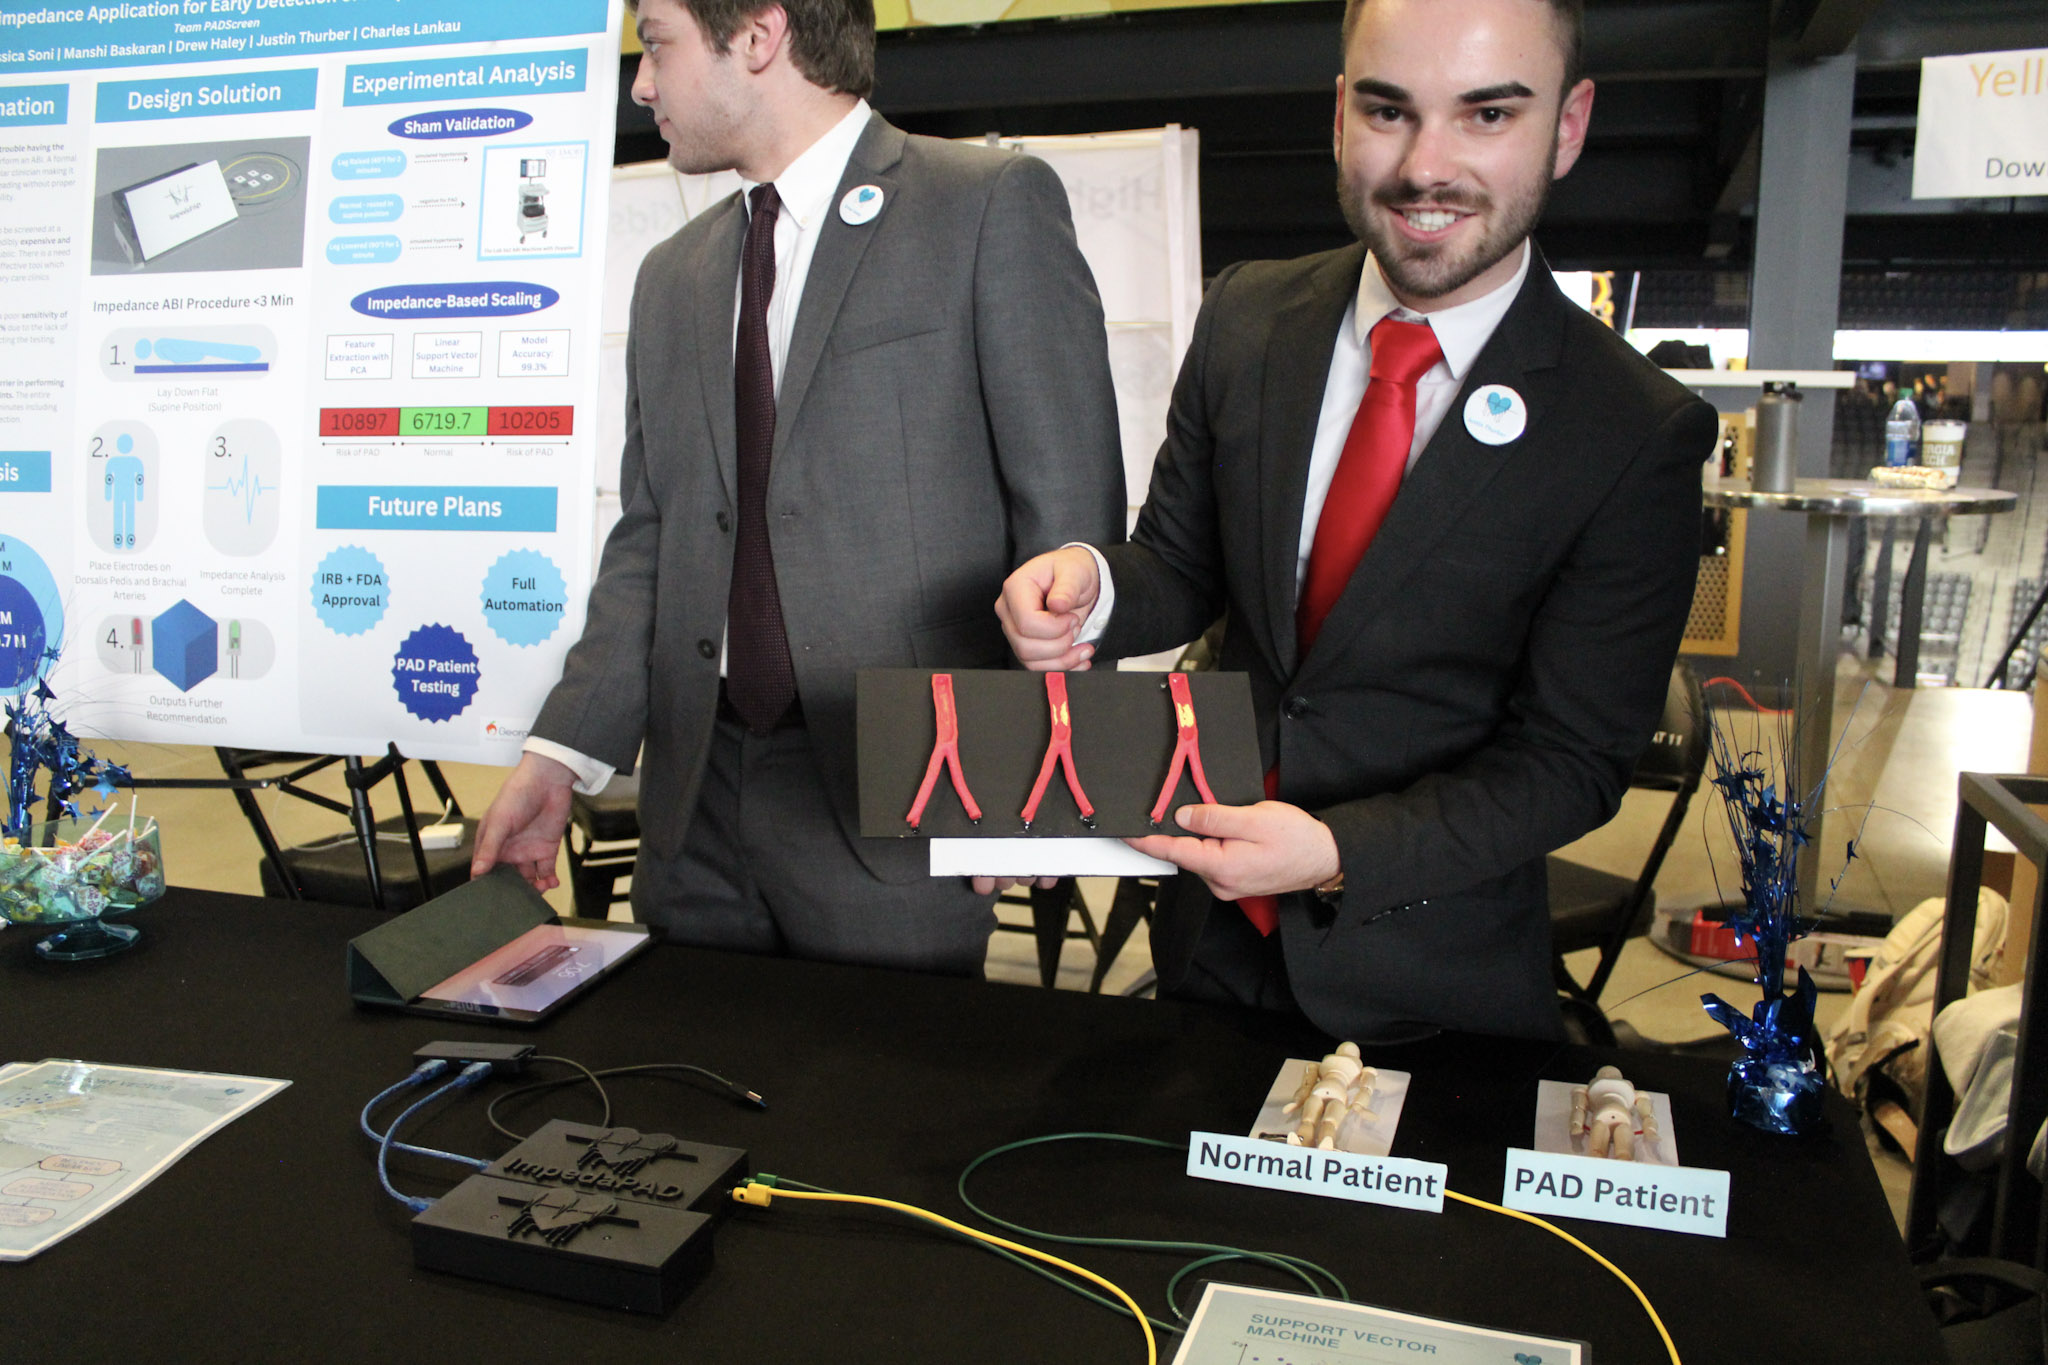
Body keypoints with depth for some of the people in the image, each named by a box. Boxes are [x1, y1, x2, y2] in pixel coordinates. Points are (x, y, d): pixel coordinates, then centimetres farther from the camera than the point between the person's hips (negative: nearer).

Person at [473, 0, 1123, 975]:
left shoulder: (994, 206, -3)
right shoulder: (672, 277, 16)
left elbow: (1069, 509, -8)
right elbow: (647, 542, 15)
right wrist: (561, 755, 5)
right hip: (697, 802, 6)